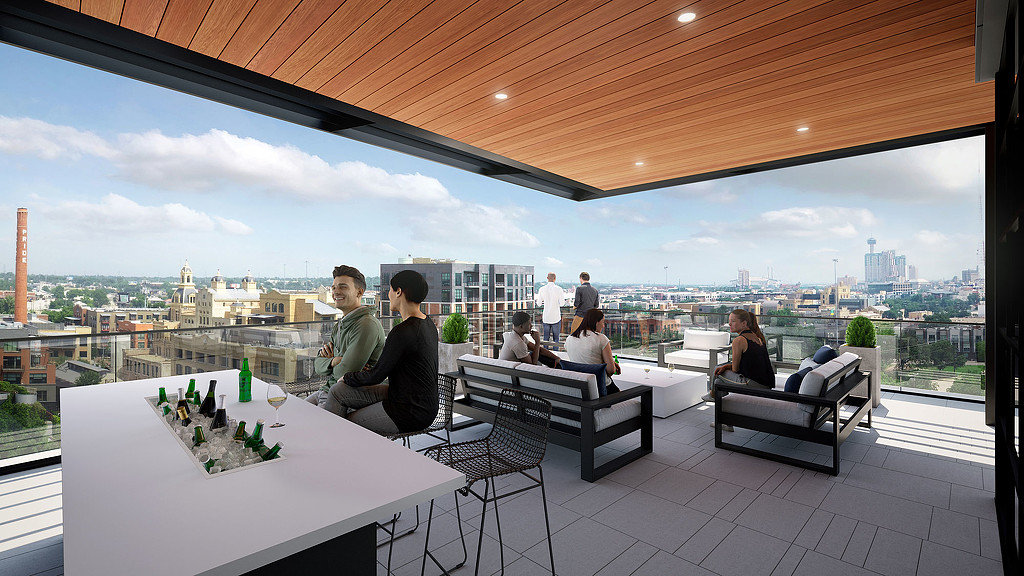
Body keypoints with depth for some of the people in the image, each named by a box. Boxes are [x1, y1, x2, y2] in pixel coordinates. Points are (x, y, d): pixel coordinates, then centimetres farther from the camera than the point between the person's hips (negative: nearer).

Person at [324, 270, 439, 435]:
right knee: (338, 390, 10)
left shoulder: (402, 332, -24)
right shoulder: (428, 324, 6)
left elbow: (376, 376, -15)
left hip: (410, 413, -9)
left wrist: (347, 378, 4)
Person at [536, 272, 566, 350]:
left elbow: (539, 303, 3)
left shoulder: (542, 289, -3)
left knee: (546, 337, 13)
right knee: (556, 337, 8)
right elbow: (562, 303, -7)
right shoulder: (558, 289, -10)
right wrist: (563, 295, 11)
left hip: (546, 317, 2)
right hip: (556, 317, -2)